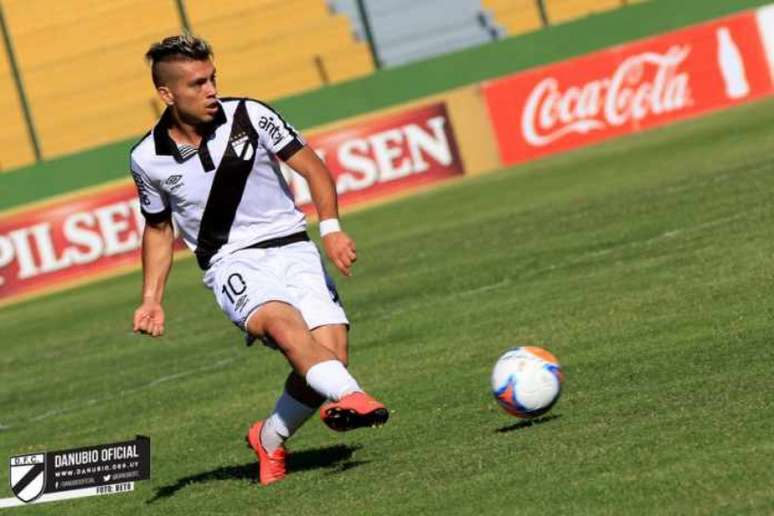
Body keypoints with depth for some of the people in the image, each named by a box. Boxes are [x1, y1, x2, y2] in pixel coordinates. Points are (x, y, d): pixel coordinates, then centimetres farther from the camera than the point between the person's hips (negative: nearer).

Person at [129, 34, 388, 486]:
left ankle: (271, 439, 7)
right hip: (232, 263, -1)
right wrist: (152, 300, 6)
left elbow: (311, 166, 2)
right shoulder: (148, 159, -1)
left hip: (291, 248, 1)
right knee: (283, 322, -34)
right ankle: (349, 396, -56)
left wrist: (331, 228, -13)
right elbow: (159, 228, 16)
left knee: (330, 348, -18)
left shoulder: (249, 117, -5)